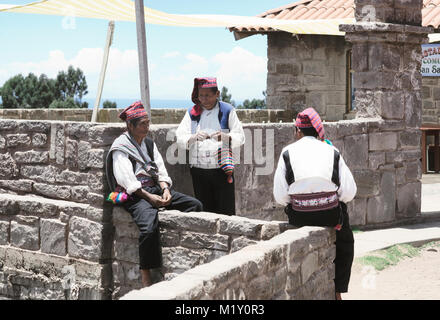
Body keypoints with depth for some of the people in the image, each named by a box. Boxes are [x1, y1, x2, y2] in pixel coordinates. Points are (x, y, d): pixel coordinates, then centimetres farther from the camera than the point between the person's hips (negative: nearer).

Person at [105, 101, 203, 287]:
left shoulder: (149, 144, 20)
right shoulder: (120, 147, -2)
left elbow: (160, 170, 15)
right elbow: (126, 179, -13)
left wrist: (165, 189, -5)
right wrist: (148, 197, -20)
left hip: (155, 189, 8)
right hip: (134, 195, -8)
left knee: (195, 205, -7)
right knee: (150, 225, -36)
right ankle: (146, 279, -30)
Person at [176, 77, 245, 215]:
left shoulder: (228, 111, 5)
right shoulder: (192, 113, 10)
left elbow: (240, 137, 1)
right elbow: (180, 139, 1)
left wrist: (225, 137, -21)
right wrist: (194, 137, -21)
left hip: (222, 170, -2)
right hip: (199, 171, 2)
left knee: (226, 213, -4)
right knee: (205, 211, 6)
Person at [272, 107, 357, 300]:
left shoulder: (287, 153, -3)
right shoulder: (332, 152, -1)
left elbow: (280, 197, -5)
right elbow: (349, 193, -5)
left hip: (299, 218, 0)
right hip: (331, 216, 0)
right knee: (345, 243, 30)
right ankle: (337, 290, 30)